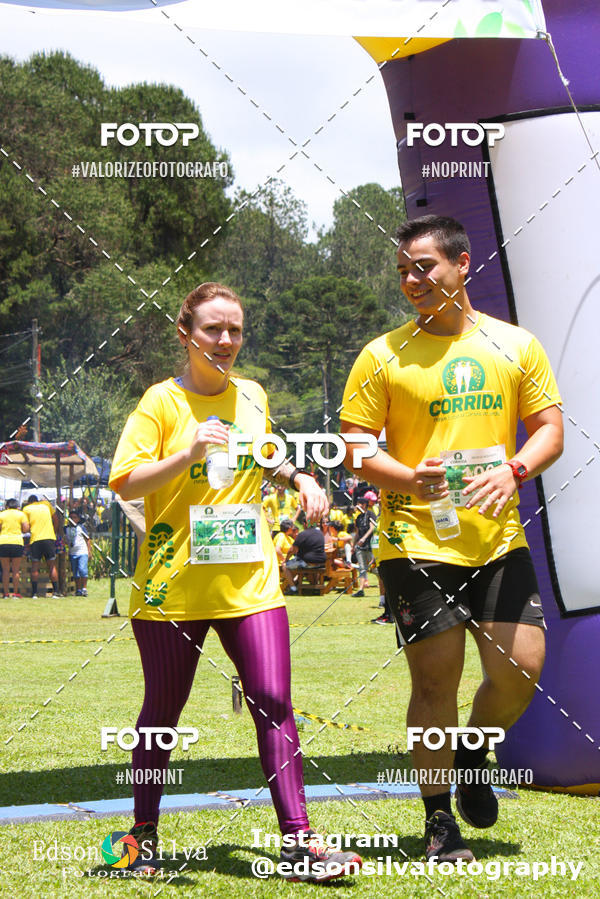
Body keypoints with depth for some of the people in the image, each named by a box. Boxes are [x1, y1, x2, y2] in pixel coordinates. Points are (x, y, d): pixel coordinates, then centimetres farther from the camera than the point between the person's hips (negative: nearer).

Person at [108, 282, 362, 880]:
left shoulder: (253, 397, 11)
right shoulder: (161, 402, -4)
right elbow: (124, 482, -10)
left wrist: (299, 478, 12)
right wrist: (188, 454, -22)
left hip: (249, 581, 3)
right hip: (173, 584, -3)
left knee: (273, 701, -7)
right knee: (162, 711, 7)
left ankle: (297, 838, -5)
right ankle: (144, 833, 24)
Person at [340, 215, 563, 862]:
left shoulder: (515, 346, 7)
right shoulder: (383, 356, 1)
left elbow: (550, 429, 7)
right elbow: (355, 445, 0)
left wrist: (513, 469, -13)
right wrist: (411, 478, -18)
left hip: (499, 541, 2)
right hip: (416, 543, -2)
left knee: (522, 669, -2)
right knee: (436, 680, -2)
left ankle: (472, 758, 28)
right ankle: (438, 819, 14)